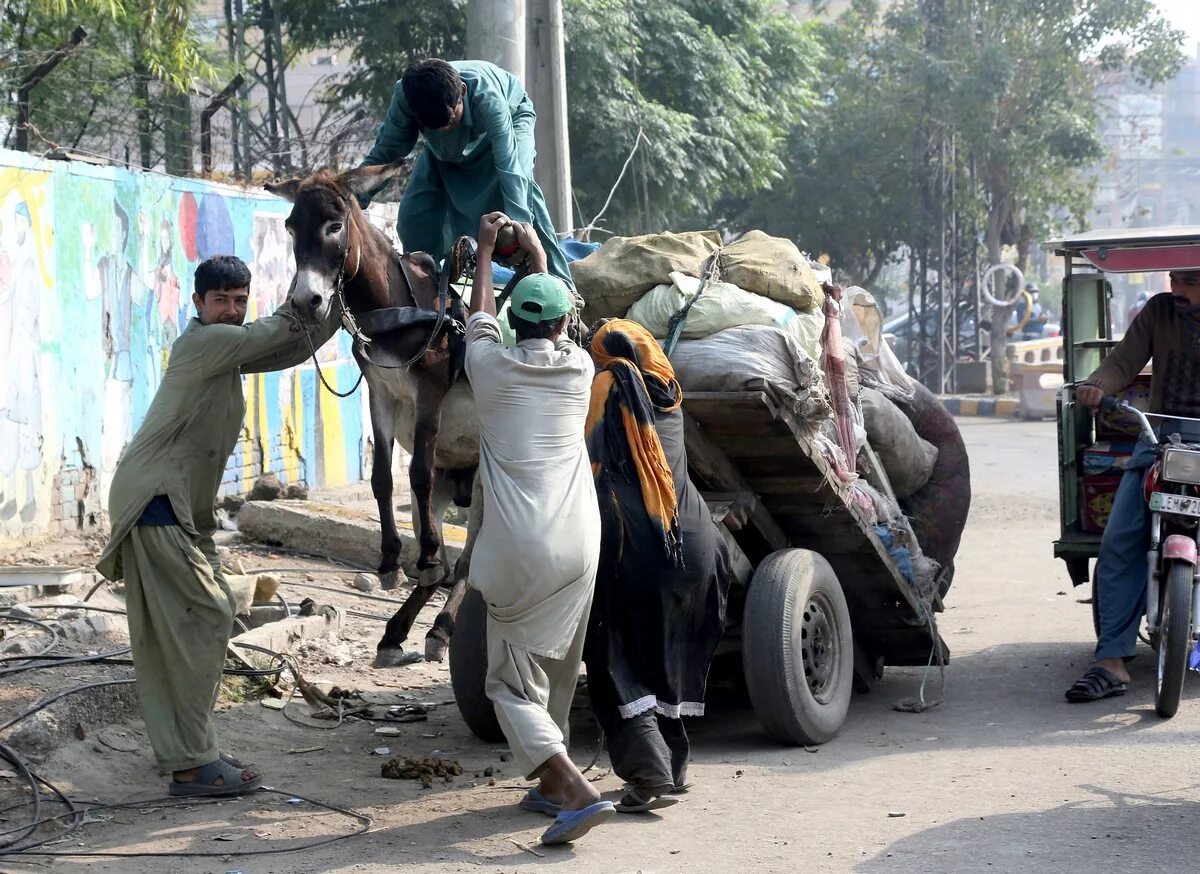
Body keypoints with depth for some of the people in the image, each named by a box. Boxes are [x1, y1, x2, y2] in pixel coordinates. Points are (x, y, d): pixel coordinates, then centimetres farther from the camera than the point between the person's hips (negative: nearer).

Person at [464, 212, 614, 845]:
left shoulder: (492, 368, -1)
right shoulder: (578, 370, 7)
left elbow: (481, 315, 22)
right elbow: (556, 330, 29)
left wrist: (486, 249, 37)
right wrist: (536, 254, 43)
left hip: (519, 553, -3)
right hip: (579, 544, 4)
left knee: (513, 683, -2)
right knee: (557, 673, 18)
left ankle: (575, 790, -19)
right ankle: (551, 784, 26)